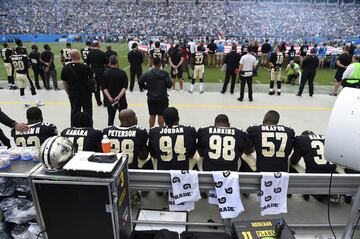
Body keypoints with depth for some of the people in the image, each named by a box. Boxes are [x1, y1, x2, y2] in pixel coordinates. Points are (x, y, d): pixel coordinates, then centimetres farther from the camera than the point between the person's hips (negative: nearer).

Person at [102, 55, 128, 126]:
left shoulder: (105, 73, -1)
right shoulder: (122, 73, -6)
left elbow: (104, 88, -6)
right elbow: (125, 87, -13)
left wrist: (109, 97, -12)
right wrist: (119, 96, -17)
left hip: (110, 100, 2)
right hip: (121, 99, -2)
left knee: (111, 117, 7)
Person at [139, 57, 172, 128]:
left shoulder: (148, 74, -1)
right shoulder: (164, 73, -10)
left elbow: (140, 82, -3)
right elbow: (169, 85, -12)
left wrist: (147, 87, 9)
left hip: (151, 98, 3)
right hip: (162, 98, -3)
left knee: (152, 115, 12)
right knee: (161, 115, 5)